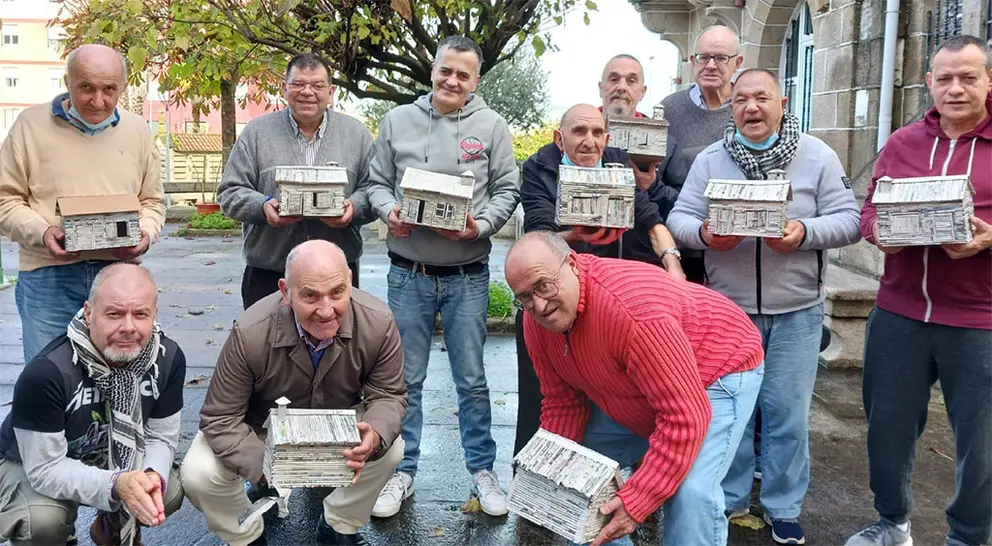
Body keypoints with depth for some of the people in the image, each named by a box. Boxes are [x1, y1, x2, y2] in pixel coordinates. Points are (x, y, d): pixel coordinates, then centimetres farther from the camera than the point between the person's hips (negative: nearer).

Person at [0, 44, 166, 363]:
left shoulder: (137, 130, 9)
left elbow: (153, 201, 15)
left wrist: (145, 233, -5)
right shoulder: (32, 125, 1)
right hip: (48, 276, -2)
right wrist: (41, 232, -14)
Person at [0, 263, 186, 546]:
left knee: (169, 491, -16)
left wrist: (152, 476, -34)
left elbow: (160, 436, -11)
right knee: (42, 520, -33)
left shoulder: (168, 357, -19)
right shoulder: (46, 372, -35)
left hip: (108, 458, 5)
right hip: (30, 465, -4)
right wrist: (115, 484, -47)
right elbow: (45, 469, -30)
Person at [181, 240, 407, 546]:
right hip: (260, 428, -1)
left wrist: (374, 436, -39)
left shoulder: (378, 324, -27)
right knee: (199, 475, -24)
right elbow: (220, 419, -25)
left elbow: (388, 396, -15)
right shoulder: (250, 334, -33)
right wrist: (264, 465, -42)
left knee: (390, 449, -23)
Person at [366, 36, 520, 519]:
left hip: (467, 276, -1)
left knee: (471, 379, 9)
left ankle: (482, 470, 25)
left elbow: (507, 190, 0)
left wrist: (481, 225, -17)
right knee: (406, 379, 11)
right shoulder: (398, 121, 5)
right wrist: (388, 212, -13)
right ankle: (402, 471, 25)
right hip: (408, 273, 1)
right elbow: (377, 183, 8)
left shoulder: (491, 126, 1)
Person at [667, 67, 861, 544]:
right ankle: (728, 499, 26)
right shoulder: (709, 160, 3)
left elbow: (848, 218, -4)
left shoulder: (817, 156, 0)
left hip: (796, 310, -1)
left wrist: (805, 232, -22)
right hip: (728, 308, 1)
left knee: (787, 411, 5)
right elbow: (680, 218, -2)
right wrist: (705, 235, -23)